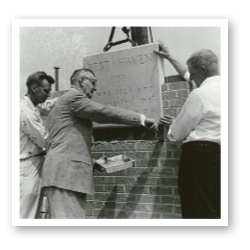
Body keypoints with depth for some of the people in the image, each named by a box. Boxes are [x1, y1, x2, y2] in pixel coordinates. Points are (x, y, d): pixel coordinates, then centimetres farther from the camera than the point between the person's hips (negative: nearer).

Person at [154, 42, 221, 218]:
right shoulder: (218, 87, 12)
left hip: (200, 153, -8)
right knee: (216, 210, 10)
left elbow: (177, 133, -7)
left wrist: (172, 124, 16)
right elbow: (190, 76, 30)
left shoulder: (200, 94, -13)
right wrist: (170, 58, 38)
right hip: (218, 154, 9)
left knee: (200, 210, -5)